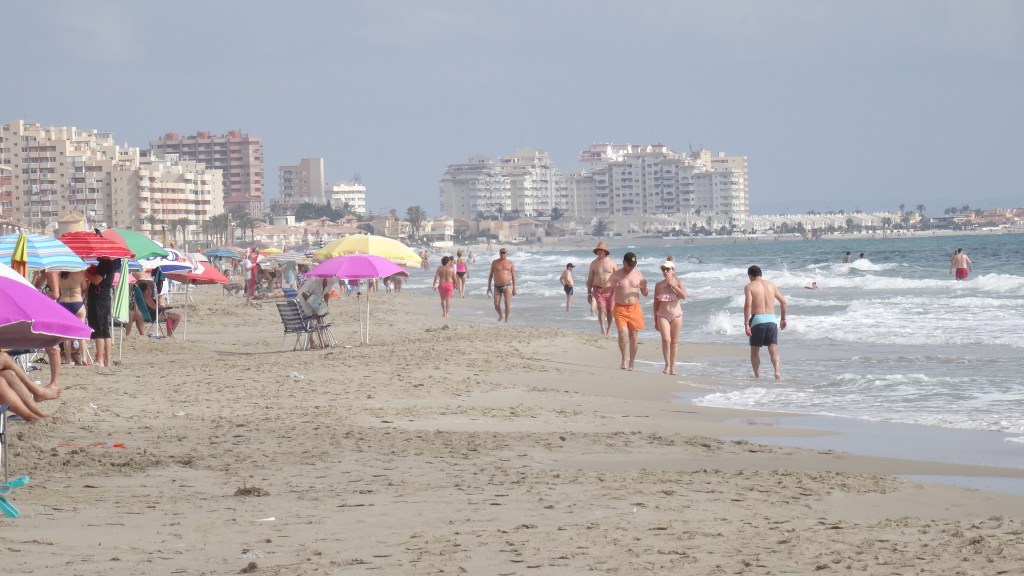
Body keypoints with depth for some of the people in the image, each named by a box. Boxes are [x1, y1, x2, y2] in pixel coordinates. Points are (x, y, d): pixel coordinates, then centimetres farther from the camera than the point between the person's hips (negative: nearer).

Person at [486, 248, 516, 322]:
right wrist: (489, 287, 3)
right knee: (496, 305, -3)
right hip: (497, 287, 1)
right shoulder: (495, 262, 3)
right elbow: (490, 275, 7)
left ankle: (506, 319, 4)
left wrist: (514, 288, -1)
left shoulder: (510, 263, 0)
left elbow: (513, 276, 2)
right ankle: (500, 316, 27)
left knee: (507, 304, -10)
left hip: (507, 286, -1)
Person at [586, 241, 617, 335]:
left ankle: (609, 328, 24)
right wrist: (589, 293, 6)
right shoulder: (594, 264, 6)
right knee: (601, 309, -12)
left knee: (609, 310, 6)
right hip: (598, 289, 0)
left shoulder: (611, 262, 2)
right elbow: (590, 279, 9)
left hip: (610, 289, 0)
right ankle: (603, 330, -16)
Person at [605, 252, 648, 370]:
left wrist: (644, 288, -13)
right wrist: (612, 286, -26)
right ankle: (623, 359, 4)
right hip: (620, 308, -2)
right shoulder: (616, 275, -1)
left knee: (633, 336, 3)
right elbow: (603, 291, -6)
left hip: (635, 308, 2)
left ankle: (631, 364, 13)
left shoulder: (638, 274, 5)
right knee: (622, 334, -16)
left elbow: (645, 294, 11)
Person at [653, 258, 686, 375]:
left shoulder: (678, 283, 0)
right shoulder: (659, 285, 3)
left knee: (674, 341, 5)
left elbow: (684, 296, -18)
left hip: (676, 316, 0)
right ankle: (667, 365, -8)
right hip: (662, 316, 0)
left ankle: (672, 366, 14)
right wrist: (655, 320, 8)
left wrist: (672, 285, -18)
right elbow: (656, 303, 8)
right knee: (666, 339, -16)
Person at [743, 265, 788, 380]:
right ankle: (777, 370, -23)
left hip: (757, 319, -3)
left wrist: (746, 324, -14)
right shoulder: (771, 285, 13)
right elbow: (783, 302, 14)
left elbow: (748, 305, -13)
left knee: (755, 350, 12)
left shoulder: (749, 287, -1)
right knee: (773, 349, -1)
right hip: (771, 319, 3)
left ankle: (757, 376, 11)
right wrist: (783, 318, 24)